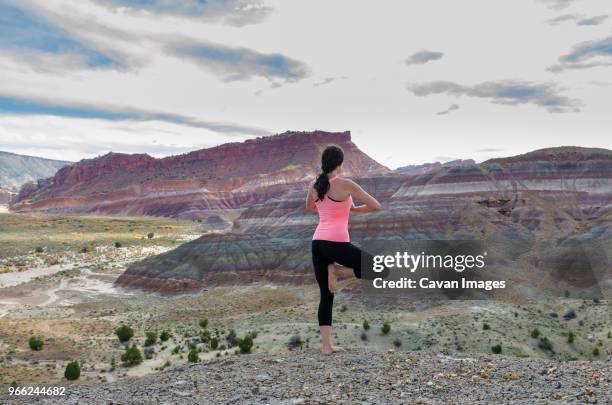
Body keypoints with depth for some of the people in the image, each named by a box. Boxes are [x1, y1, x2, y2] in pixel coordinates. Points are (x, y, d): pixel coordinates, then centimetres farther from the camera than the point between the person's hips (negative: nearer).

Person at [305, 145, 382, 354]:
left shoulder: (314, 186, 10)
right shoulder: (346, 184, -7)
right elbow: (376, 206, -3)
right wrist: (352, 209, 12)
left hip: (317, 243, 7)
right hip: (336, 243, -6)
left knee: (326, 296, 13)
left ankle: (327, 345, 12)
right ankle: (336, 269, 0)